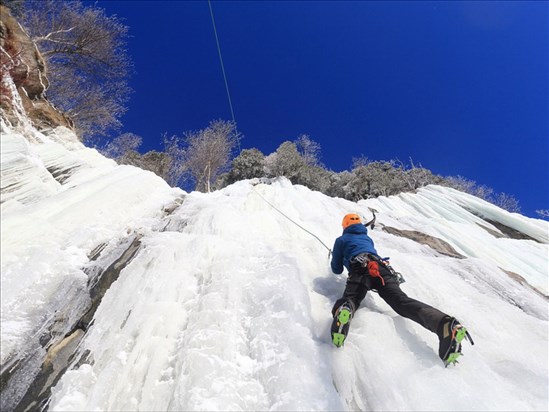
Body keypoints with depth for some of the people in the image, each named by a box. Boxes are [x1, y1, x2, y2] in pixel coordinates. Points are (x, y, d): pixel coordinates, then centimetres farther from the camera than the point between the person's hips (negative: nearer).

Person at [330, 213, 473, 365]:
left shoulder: (341, 240, 27)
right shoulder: (368, 238, 41)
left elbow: (337, 269, 29)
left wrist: (338, 260, 52)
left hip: (360, 269, -3)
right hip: (383, 268, 4)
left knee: (350, 298, -19)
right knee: (402, 301, -17)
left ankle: (344, 310, -59)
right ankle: (444, 323, -45)